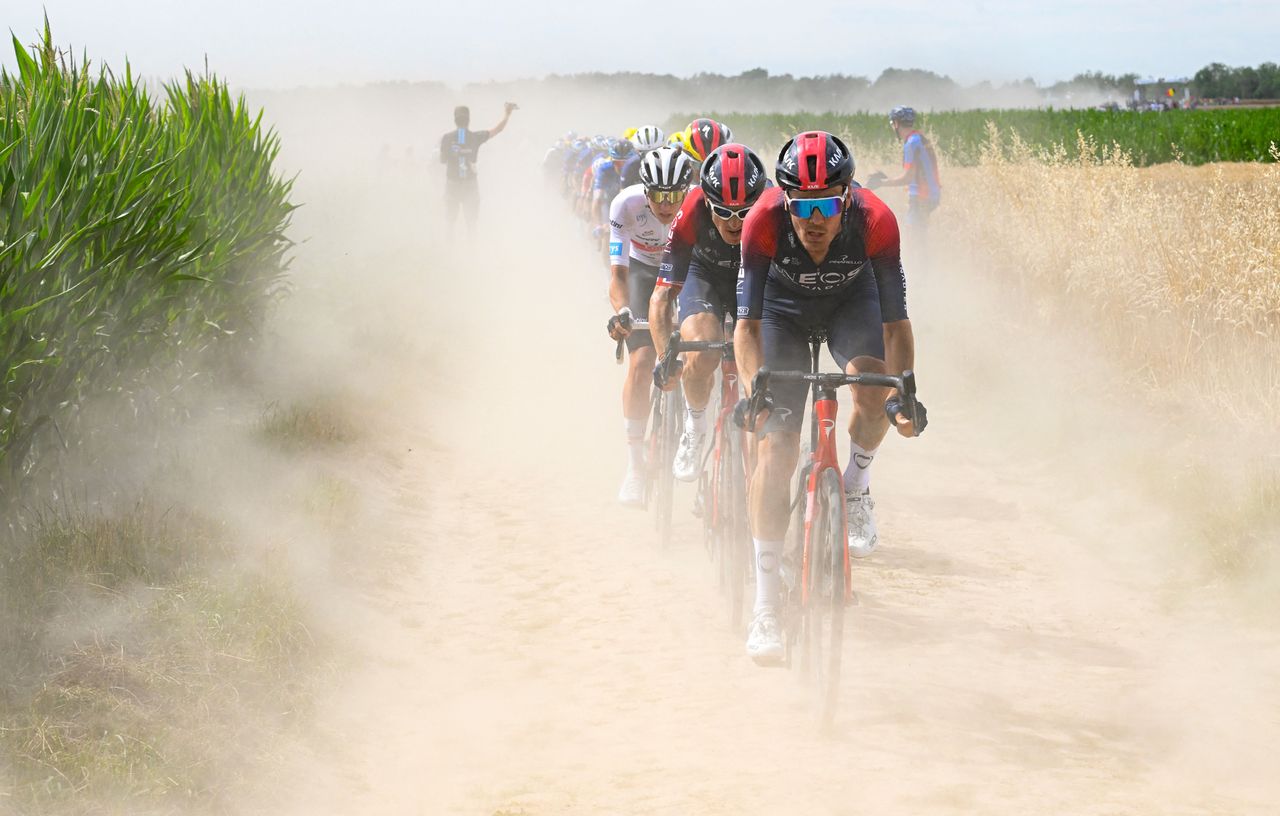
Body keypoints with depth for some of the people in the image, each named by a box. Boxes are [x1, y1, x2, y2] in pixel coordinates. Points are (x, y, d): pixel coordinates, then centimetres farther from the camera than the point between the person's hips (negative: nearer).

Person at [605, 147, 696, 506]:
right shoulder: (627, 204, -33)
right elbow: (618, 273, -33)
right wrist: (621, 311, -52)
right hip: (643, 271, -1)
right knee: (641, 363, -16)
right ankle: (635, 467, -11)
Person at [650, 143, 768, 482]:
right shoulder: (693, 213, -35)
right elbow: (662, 295, -33)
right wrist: (666, 358, -45)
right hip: (706, 275, -1)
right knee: (701, 357, -27)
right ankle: (695, 424, 2)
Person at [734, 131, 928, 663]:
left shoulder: (875, 221, -34)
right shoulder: (764, 221, -34)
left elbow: (895, 321, -26)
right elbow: (747, 321, -29)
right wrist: (753, 388, -43)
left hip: (851, 302, 1)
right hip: (784, 307, 0)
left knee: (873, 385, -32)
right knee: (775, 445, -13)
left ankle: (855, 489, 1)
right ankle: (765, 608, -10)